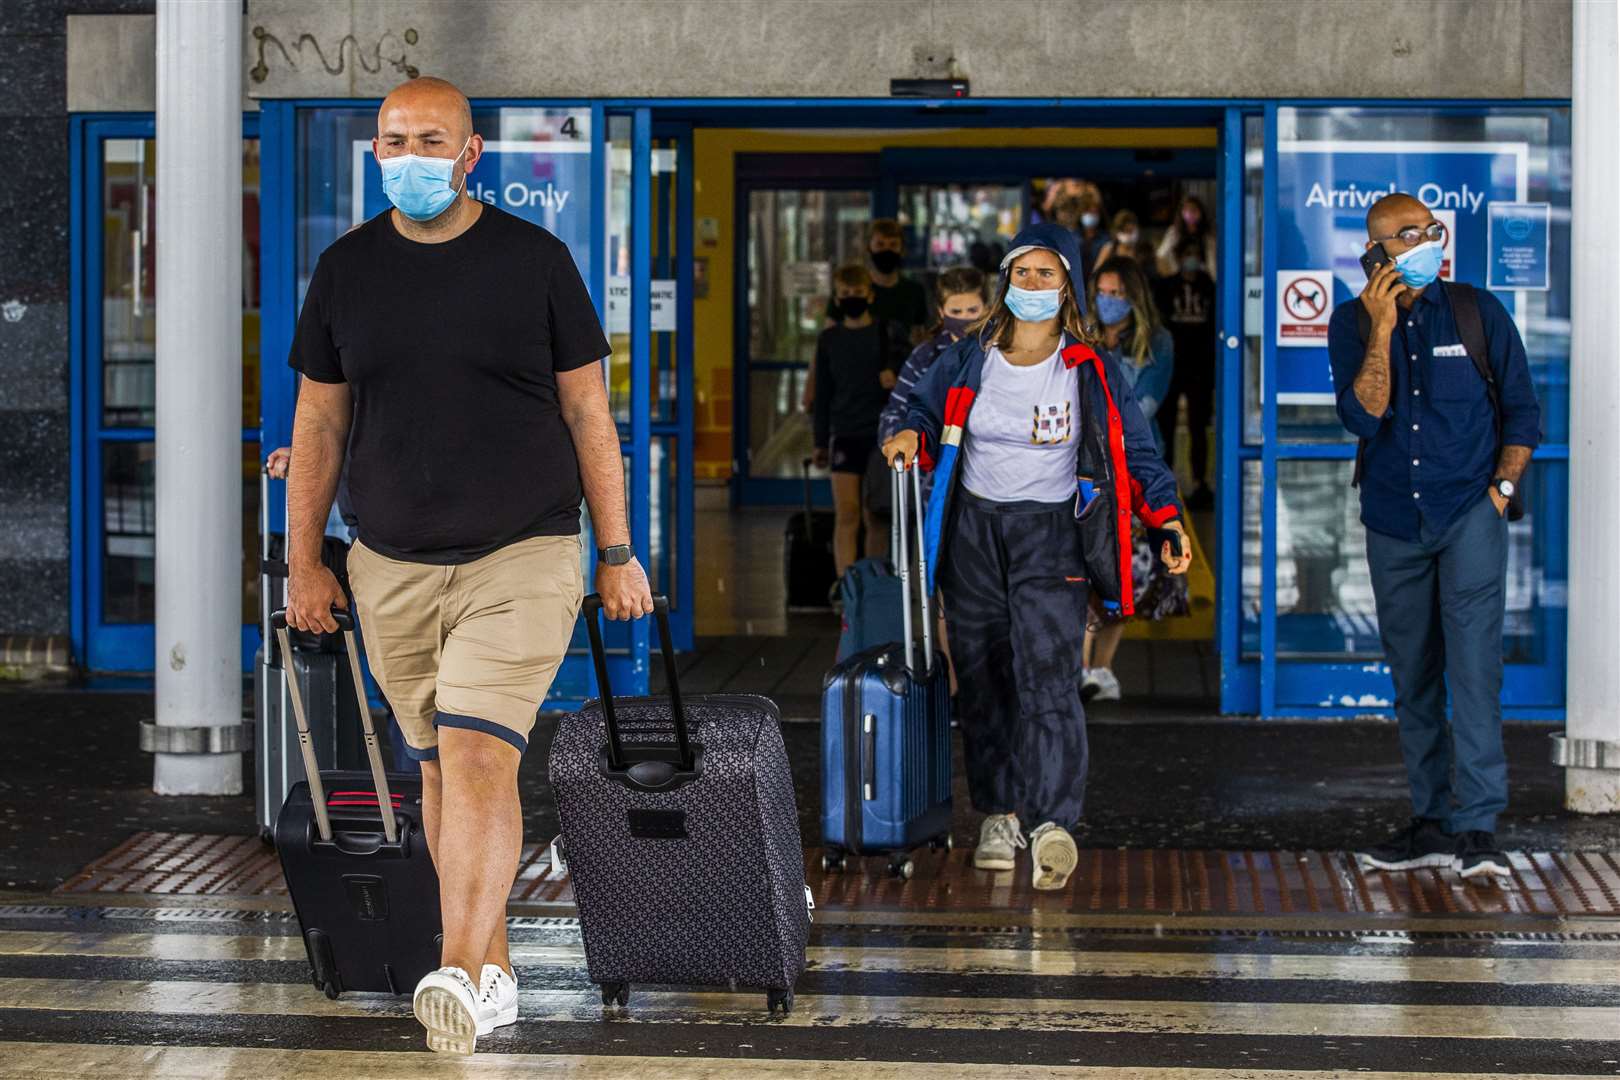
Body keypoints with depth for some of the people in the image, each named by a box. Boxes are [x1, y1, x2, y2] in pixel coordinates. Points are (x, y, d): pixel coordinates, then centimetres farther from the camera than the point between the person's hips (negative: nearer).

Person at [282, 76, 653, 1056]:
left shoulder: (535, 260, -1)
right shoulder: (347, 269, 6)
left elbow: (588, 412, 3)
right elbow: (319, 423, 12)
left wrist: (618, 552, 1)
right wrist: (305, 561, 9)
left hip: (524, 555, -4)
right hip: (393, 568, 4)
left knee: (479, 755, -18)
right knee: (440, 767, 9)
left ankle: (461, 974, -27)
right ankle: (495, 968, 21)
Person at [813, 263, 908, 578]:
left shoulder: (891, 333, 1)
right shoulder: (829, 339, 7)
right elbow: (823, 392, 11)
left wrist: (895, 380, -20)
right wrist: (820, 442, 11)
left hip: (882, 434, -1)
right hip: (844, 434, 1)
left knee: (876, 517, 6)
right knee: (846, 513, -9)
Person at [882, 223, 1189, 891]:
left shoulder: (1091, 373, 0)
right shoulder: (967, 361, 4)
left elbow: (1136, 452, 6)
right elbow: (926, 411, 19)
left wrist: (1165, 515, -7)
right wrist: (911, 436, -4)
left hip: (1050, 537, -3)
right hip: (972, 533, 3)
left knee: (1047, 678, -17)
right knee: (983, 681, 4)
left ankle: (1052, 824, -27)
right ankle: (999, 817, 15)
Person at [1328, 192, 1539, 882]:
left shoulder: (1479, 312, 2)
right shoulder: (1353, 323, 3)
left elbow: (1522, 410, 8)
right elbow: (1363, 417, -10)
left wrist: (1502, 485, -4)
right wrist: (1383, 329, -16)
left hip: (1469, 513, -3)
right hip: (1393, 520, 3)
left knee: (1473, 659, -15)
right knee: (1412, 675, 8)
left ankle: (1477, 826, -19)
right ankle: (1432, 823, 16)